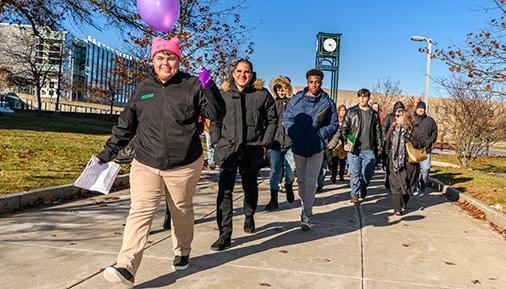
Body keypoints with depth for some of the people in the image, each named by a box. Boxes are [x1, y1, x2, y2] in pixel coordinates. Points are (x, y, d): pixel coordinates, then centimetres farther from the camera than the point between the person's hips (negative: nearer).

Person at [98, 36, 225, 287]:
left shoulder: (192, 86, -1)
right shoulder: (143, 88, 8)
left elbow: (216, 114, -8)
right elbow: (126, 125, 14)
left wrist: (209, 88, -23)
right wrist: (107, 153, 14)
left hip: (184, 165, -1)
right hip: (145, 165, 2)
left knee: (182, 212, 14)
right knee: (140, 212, -9)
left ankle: (182, 253, 38)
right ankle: (126, 268, -11)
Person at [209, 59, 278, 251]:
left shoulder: (262, 94, 2)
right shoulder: (223, 94, 5)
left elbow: (272, 120, 6)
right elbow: (215, 121, 11)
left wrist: (265, 143, -1)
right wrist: (216, 143, 1)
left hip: (252, 150, 0)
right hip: (228, 149, 0)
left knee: (250, 188, 17)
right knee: (224, 190, -10)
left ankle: (249, 217, 45)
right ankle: (225, 235, -5)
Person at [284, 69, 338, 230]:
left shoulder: (328, 103, 0)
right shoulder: (296, 100, 3)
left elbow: (333, 125, 4)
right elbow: (287, 119, 6)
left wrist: (319, 134, -11)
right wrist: (294, 134, -8)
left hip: (316, 148, -3)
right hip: (298, 146, 3)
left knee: (311, 181, -9)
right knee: (301, 180, 15)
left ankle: (306, 217, -7)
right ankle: (305, 206, 36)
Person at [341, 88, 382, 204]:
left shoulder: (374, 114, 13)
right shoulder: (351, 112, 6)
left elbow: (378, 131, 17)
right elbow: (344, 128, 3)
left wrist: (379, 146, 10)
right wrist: (346, 142, -8)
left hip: (369, 149, 2)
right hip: (354, 148, -2)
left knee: (368, 173, 5)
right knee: (354, 173, -1)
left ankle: (363, 187, 33)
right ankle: (354, 194, 9)